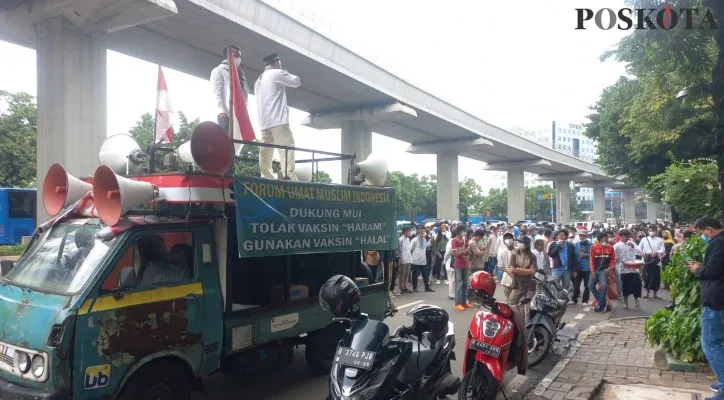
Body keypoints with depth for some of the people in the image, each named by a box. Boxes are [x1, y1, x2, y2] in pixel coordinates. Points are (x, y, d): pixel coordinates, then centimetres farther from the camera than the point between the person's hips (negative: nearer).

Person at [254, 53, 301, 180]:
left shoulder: (259, 80, 24)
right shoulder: (277, 73, 0)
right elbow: (297, 82, 5)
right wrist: (286, 73, 20)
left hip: (264, 122, 8)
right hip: (278, 120, -8)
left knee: (266, 153, 3)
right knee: (287, 148, -12)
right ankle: (289, 178, -22)